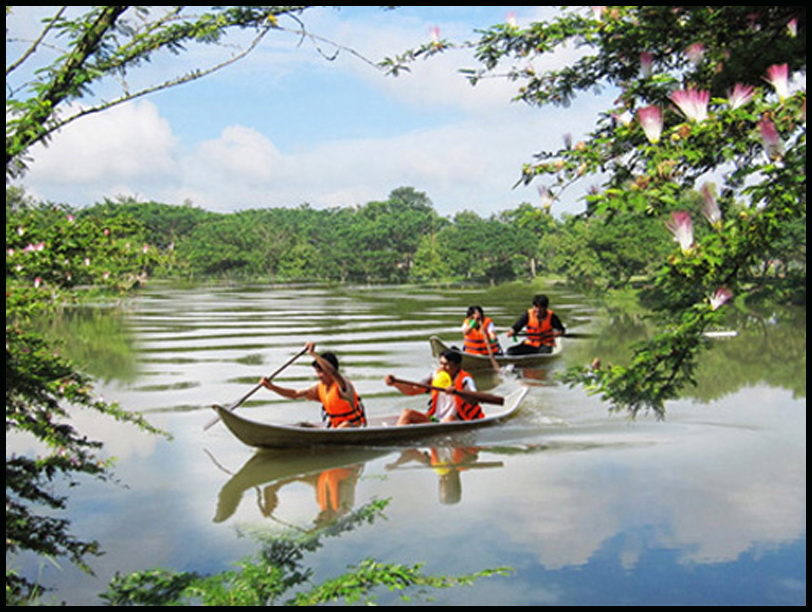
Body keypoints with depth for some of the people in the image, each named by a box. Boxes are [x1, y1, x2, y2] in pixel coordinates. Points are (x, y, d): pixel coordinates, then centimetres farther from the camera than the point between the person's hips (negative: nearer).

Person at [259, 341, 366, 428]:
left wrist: (313, 353, -44)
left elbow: (333, 372, -43)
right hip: (334, 427, 8)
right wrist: (272, 387, -8)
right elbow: (295, 394, 3)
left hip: (353, 427, -8)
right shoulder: (320, 388, 4)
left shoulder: (342, 385, -20)